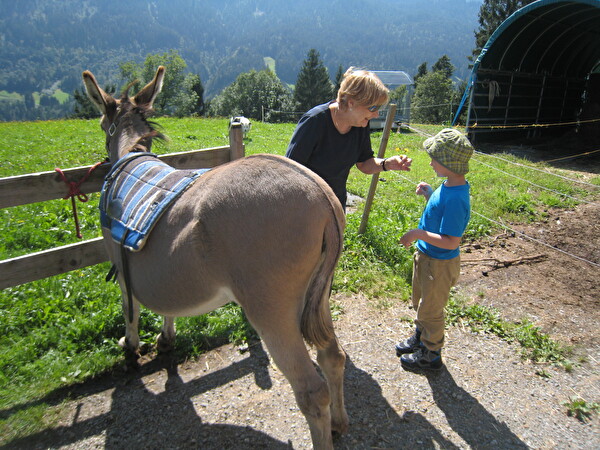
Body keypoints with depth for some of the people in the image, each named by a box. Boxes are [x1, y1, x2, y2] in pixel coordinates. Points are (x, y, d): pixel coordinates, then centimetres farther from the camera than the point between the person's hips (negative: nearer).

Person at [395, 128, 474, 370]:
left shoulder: (456, 198, -31)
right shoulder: (448, 186, -2)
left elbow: (451, 242, -31)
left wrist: (418, 234, -29)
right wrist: (428, 194, 0)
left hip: (440, 264, -10)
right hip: (426, 256, 10)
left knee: (430, 310, 12)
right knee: (420, 303, 28)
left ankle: (431, 354, 34)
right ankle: (420, 338, 51)